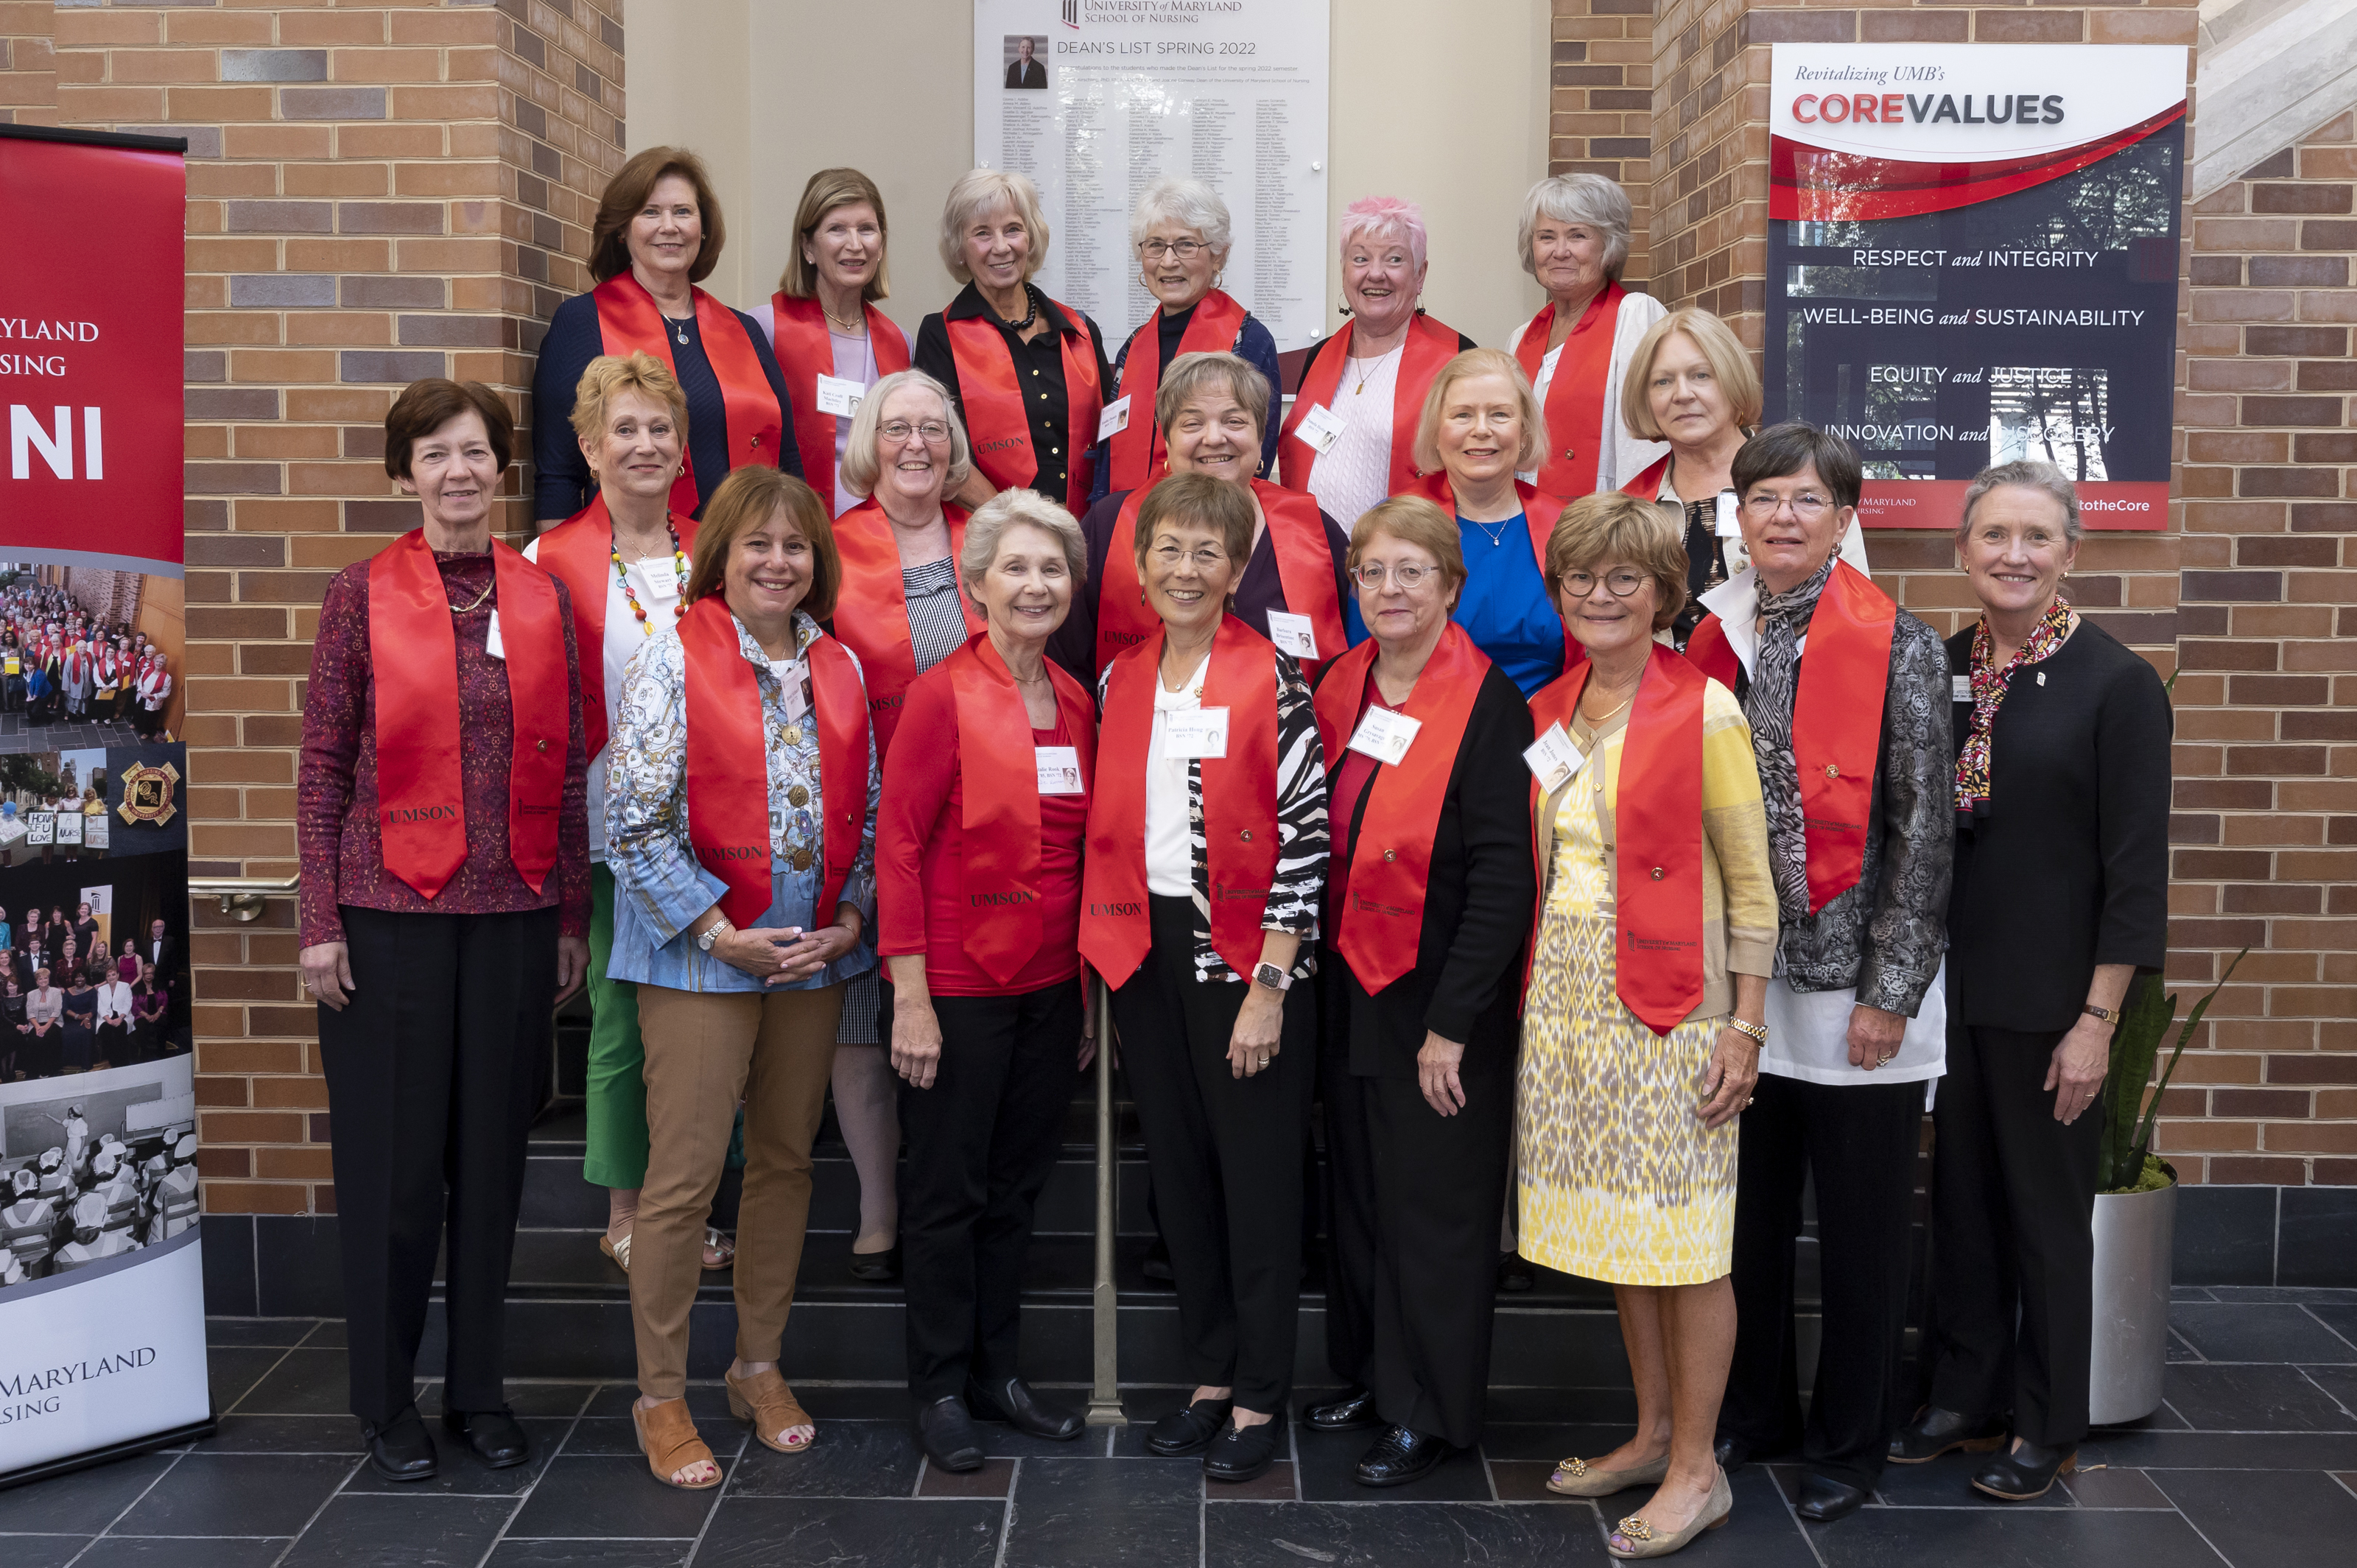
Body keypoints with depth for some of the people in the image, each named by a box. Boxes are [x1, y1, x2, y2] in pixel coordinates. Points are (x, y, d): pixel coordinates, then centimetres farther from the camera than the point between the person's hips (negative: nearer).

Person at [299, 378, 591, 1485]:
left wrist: (572, 918, 8)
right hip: (390, 915, -3)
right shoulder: (361, 595, -1)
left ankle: (481, 1390, 23)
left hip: (513, 915, 3)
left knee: (493, 1153, 9)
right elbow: (323, 766, -1)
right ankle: (386, 1403, 19)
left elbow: (567, 771, 10)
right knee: (393, 1158, 4)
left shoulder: (544, 601, 7)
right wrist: (320, 924, -5)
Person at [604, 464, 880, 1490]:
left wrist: (850, 921, -1)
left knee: (786, 1162, 13)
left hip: (816, 954, 5)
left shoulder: (840, 670, 9)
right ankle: (661, 1395, 11)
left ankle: (760, 1365, 28)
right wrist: (724, 934, -14)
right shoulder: (674, 661, -7)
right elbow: (634, 824, -12)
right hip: (702, 954, -5)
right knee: (686, 1175, -3)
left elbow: (865, 815, 13)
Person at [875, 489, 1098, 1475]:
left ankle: (996, 1370, 29)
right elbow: (896, 844, -12)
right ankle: (939, 1388, 20)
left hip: (1050, 986, 6)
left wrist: (1090, 992, 11)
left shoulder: (1077, 703, 7)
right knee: (947, 1191, 6)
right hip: (960, 985, -6)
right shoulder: (943, 694, -10)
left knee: (1018, 1183, 15)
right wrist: (910, 997, -15)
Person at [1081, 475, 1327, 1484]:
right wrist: (1102, 964, 9)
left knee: (1257, 1178, 3)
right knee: (1179, 1173, 13)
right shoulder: (1120, 682, 8)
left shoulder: (1272, 681, -8)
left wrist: (1270, 987, -14)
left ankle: (1260, 1400, 16)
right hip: (1145, 957, 6)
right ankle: (1210, 1376, 27)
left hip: (1246, 960, -5)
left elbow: (1306, 836, -12)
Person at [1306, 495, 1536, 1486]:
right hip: (1348, 985, 6)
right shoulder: (1339, 688, 6)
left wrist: (1451, 1023, -19)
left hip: (1442, 998, -6)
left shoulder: (1489, 706, -14)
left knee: (1434, 1206, 4)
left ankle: (1428, 1411, 18)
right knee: (1358, 1189, 16)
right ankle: (1370, 1372, 32)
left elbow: (1504, 877, -17)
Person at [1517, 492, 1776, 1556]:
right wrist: (1535, 989, 12)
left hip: (1670, 1004, -6)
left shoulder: (1704, 712, -8)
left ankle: (1696, 1469, 12)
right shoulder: (1547, 714, 11)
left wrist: (1744, 1027, -12)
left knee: (1685, 1237, 0)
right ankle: (1651, 1434, 27)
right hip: (1567, 995, 6)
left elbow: (1750, 881, -8)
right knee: (1617, 1226, 13)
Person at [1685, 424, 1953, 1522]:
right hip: (1734, 987, 4)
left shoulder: (1898, 648, -7)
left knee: (1861, 1232, 8)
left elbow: (1923, 835, -9)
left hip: (1855, 992, -4)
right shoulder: (1710, 640, 6)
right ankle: (1754, 1412, 32)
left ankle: (1848, 1445, 24)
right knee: (1749, 1219, 14)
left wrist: (1891, 992, -12)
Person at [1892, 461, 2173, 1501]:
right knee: (1960, 1200, 14)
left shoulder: (2117, 685, -9)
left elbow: (2135, 869, -10)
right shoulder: (1938, 668, 4)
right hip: (1944, 987, 4)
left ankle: (2047, 1427, 23)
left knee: (2047, 1212, 8)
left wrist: (2097, 1020, -14)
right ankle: (1964, 1398, 29)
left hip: (2049, 1001, -4)